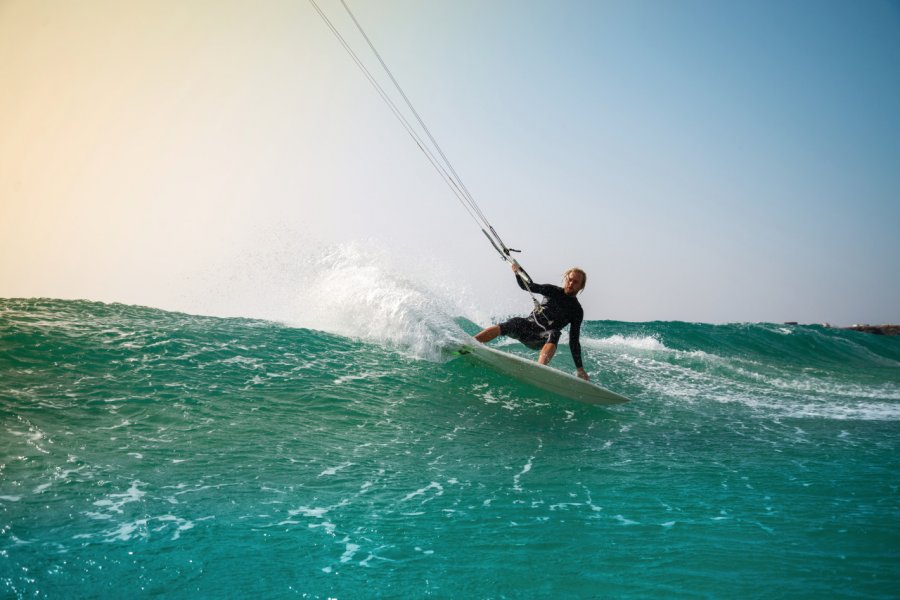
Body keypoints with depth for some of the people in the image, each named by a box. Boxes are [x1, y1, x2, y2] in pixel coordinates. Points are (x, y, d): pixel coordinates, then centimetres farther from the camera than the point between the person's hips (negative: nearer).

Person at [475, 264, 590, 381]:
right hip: (528, 326, 2)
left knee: (554, 334, -37)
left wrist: (580, 369, -8)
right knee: (501, 328, -28)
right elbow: (526, 286, 0)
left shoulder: (577, 311, 2)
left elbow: (574, 341, -1)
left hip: (542, 339, -2)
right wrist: (517, 272, -21)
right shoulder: (553, 291, 8)